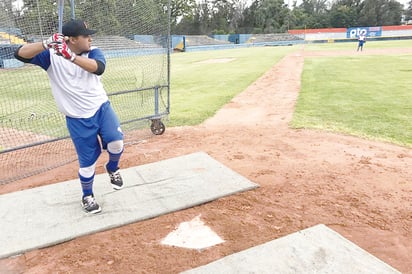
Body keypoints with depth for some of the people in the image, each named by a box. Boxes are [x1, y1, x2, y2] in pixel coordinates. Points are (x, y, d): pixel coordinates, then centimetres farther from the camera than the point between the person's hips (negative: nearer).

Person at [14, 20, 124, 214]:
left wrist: (70, 56, -36)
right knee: (87, 161, 5)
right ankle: (87, 196, 33)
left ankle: (112, 168, 16)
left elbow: (98, 68, -25)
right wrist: (47, 43, -32)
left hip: (102, 108, 2)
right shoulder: (52, 56, -7)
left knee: (116, 142, -20)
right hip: (78, 119, -2)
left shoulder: (93, 52, -3)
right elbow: (20, 54, -18)